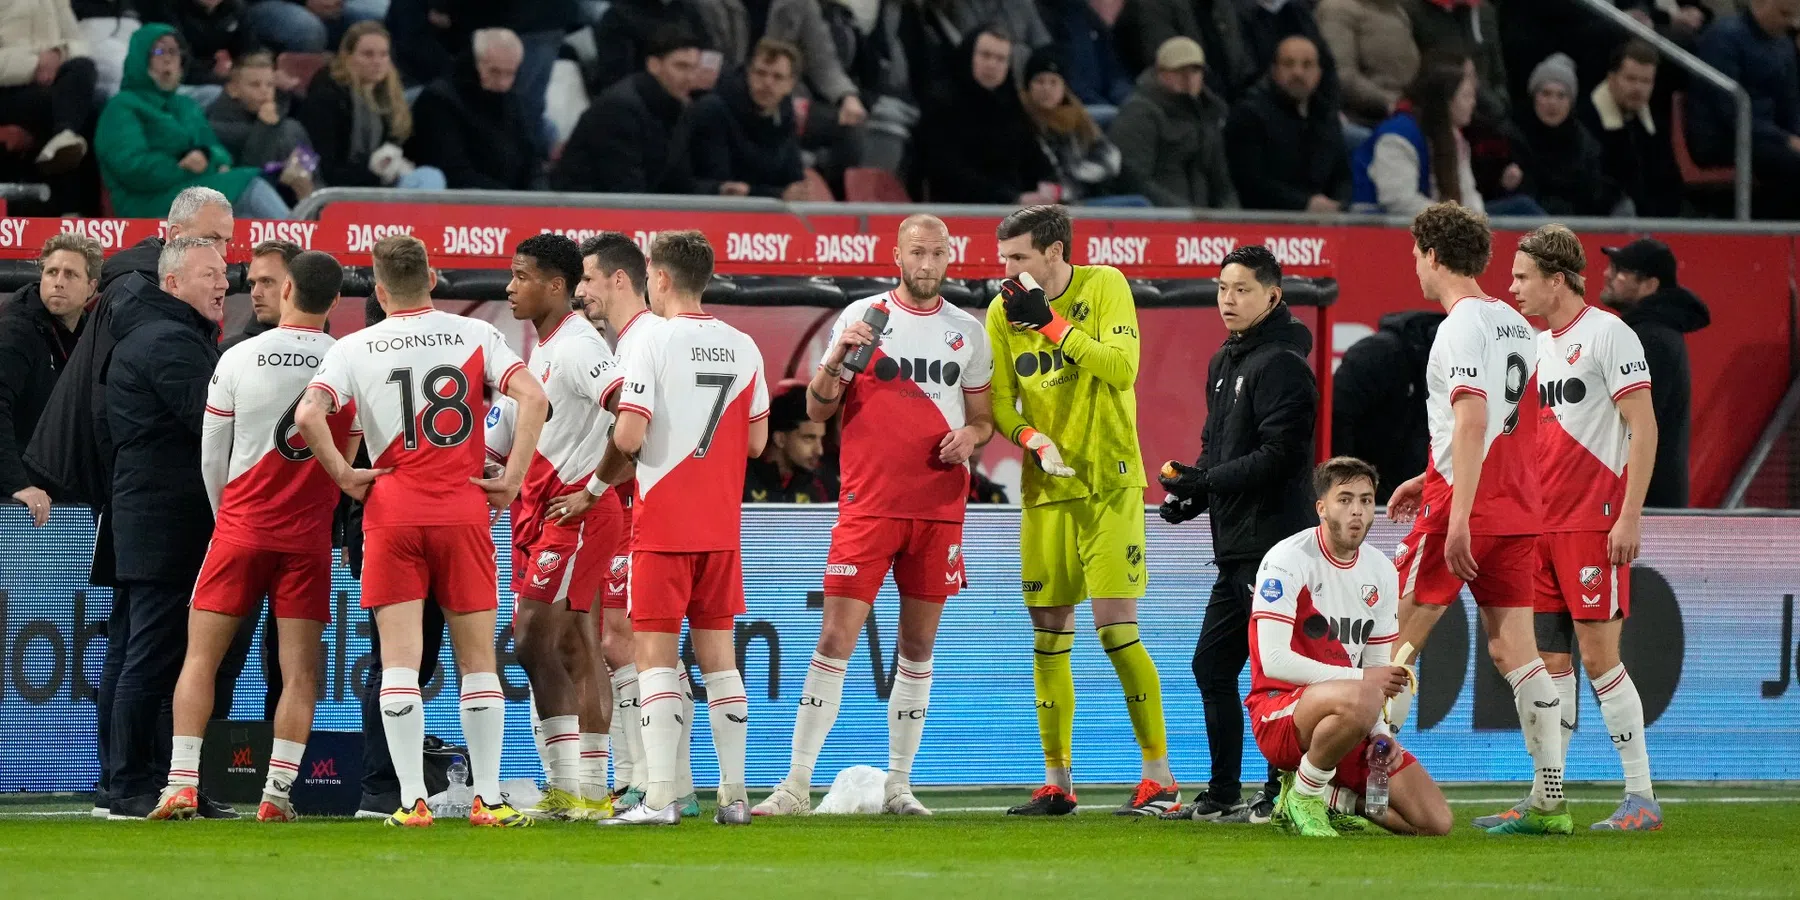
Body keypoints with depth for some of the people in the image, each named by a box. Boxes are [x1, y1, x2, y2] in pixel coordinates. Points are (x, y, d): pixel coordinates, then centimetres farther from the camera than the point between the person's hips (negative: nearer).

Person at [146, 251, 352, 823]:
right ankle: (277, 793, -3)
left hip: (241, 524, 0)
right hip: (310, 535, 0)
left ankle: (182, 783, -3)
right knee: (300, 672, 2)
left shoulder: (238, 359, -5)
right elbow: (351, 456, 5)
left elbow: (212, 455, 3)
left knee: (201, 657, 6)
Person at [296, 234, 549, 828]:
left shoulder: (354, 349, 2)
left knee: (399, 660, -1)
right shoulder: (475, 336, 3)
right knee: (477, 659, 7)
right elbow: (532, 398, -9)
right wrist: (512, 479, -4)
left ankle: (413, 801, -7)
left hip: (391, 512, -1)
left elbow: (308, 415, -13)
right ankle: (488, 798, 6)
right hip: (464, 511, 1)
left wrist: (345, 476, -1)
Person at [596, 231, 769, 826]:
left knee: (656, 653, -4)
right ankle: (734, 794, 9)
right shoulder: (742, 348, 6)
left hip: (662, 522, -5)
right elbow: (756, 441, 10)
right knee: (718, 651, 10)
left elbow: (629, 436, -16)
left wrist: (605, 476, 3)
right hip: (721, 525, 5)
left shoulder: (655, 342, -11)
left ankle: (660, 796, -11)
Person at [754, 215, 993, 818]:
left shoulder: (968, 332, 11)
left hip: (940, 510, 3)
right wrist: (836, 360, -15)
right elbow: (818, 410, 4)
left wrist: (971, 436, -4)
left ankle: (898, 786, 13)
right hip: (869, 504, -3)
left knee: (918, 648, 6)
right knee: (836, 639, -9)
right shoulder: (861, 317, 3)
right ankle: (797, 786, -9)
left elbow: (982, 417, 18)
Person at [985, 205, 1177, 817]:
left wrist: (1050, 323, -18)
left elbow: (1122, 368, -17)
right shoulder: (1004, 313, 6)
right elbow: (998, 401, 5)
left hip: (1108, 484, -5)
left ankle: (1160, 777, -5)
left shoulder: (1104, 287, -5)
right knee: (1047, 634, 5)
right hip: (1044, 490, 5)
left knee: (1115, 625, -11)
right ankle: (1056, 783, 13)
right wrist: (1030, 437, -14)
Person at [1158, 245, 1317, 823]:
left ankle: (1282, 792, -2)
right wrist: (1191, 491, 7)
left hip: (1273, 541, -10)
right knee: (1212, 663, 13)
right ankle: (1223, 794, 21)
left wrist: (1206, 482, -20)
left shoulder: (1282, 364, -12)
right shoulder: (1225, 363, 19)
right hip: (1237, 545, 10)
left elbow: (1280, 454, -19)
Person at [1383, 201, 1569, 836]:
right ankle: (1550, 798, -1)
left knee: (1397, 642, -1)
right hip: (1519, 510, 8)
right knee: (1513, 650, 5)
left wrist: (1458, 516, -25)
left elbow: (1471, 422, -21)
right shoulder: (1516, 325, 16)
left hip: (1465, 505, -8)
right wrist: (1431, 482, 30)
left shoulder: (1462, 325, -11)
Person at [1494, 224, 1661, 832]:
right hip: (1545, 526, 8)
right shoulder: (1541, 346, 15)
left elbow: (1644, 428, -12)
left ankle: (1642, 799, -3)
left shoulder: (1607, 334, -9)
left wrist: (1630, 515, -18)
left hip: (1596, 525, -8)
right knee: (1552, 661, 6)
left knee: (1597, 657, -9)